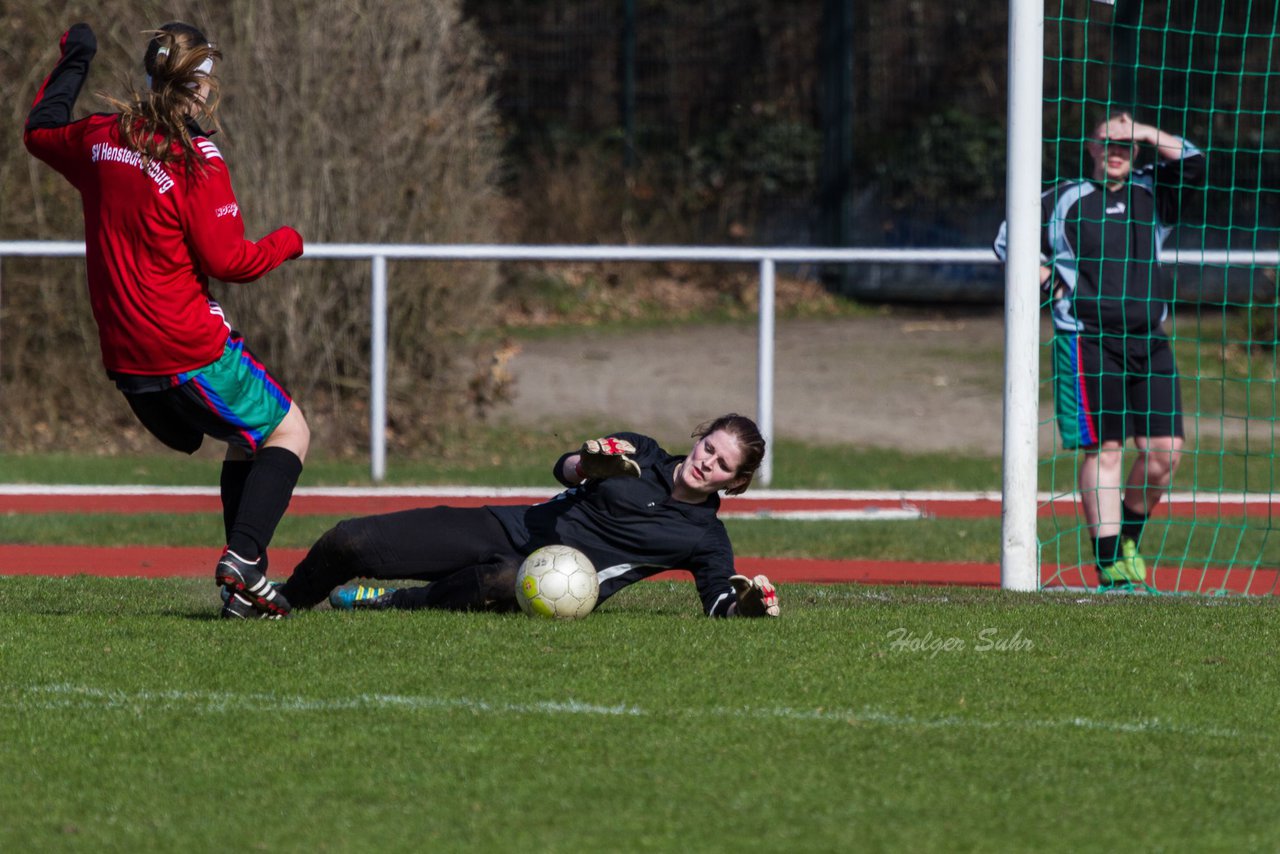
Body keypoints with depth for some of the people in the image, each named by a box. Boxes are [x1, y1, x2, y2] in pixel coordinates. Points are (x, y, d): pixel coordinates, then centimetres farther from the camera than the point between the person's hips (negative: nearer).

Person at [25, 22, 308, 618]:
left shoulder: (101, 139, 4)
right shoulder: (197, 161, -15)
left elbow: (40, 132, 26)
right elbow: (227, 261, -14)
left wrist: (72, 61, 37)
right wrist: (287, 242, 4)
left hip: (125, 360, 7)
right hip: (189, 352, -7)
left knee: (245, 444, 20)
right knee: (287, 432, 7)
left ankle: (247, 584, 9)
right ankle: (244, 556, -14)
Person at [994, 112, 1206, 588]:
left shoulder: (1151, 194, 14)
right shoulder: (1064, 201, 7)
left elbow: (1192, 165, 2)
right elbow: (1008, 242, 13)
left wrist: (1145, 134, -3)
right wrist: (1051, 284, 3)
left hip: (1148, 339, 4)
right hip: (1087, 339, -4)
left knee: (1165, 450, -1)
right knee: (1103, 450, -6)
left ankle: (1128, 539, 20)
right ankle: (1108, 562, -4)